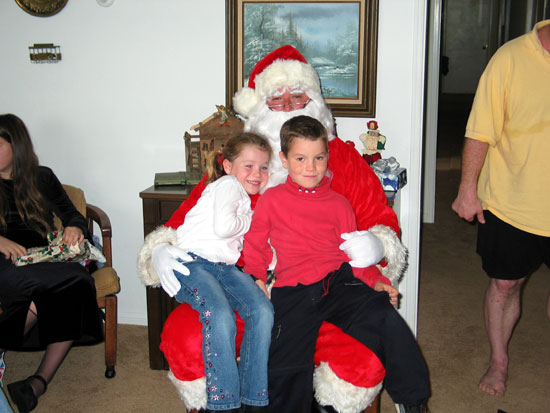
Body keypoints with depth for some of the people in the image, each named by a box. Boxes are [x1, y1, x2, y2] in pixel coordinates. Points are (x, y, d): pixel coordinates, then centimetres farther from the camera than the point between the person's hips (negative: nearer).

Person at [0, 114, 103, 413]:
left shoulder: (42, 178, 19)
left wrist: (75, 228, -9)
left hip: (42, 261, 3)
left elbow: (72, 215, 16)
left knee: (73, 287, -34)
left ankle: (39, 381, -32)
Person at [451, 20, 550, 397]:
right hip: (512, 203, -1)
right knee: (505, 283, 12)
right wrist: (468, 190, -6)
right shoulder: (511, 59, -13)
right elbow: (481, 133, -8)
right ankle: (499, 361, 35)